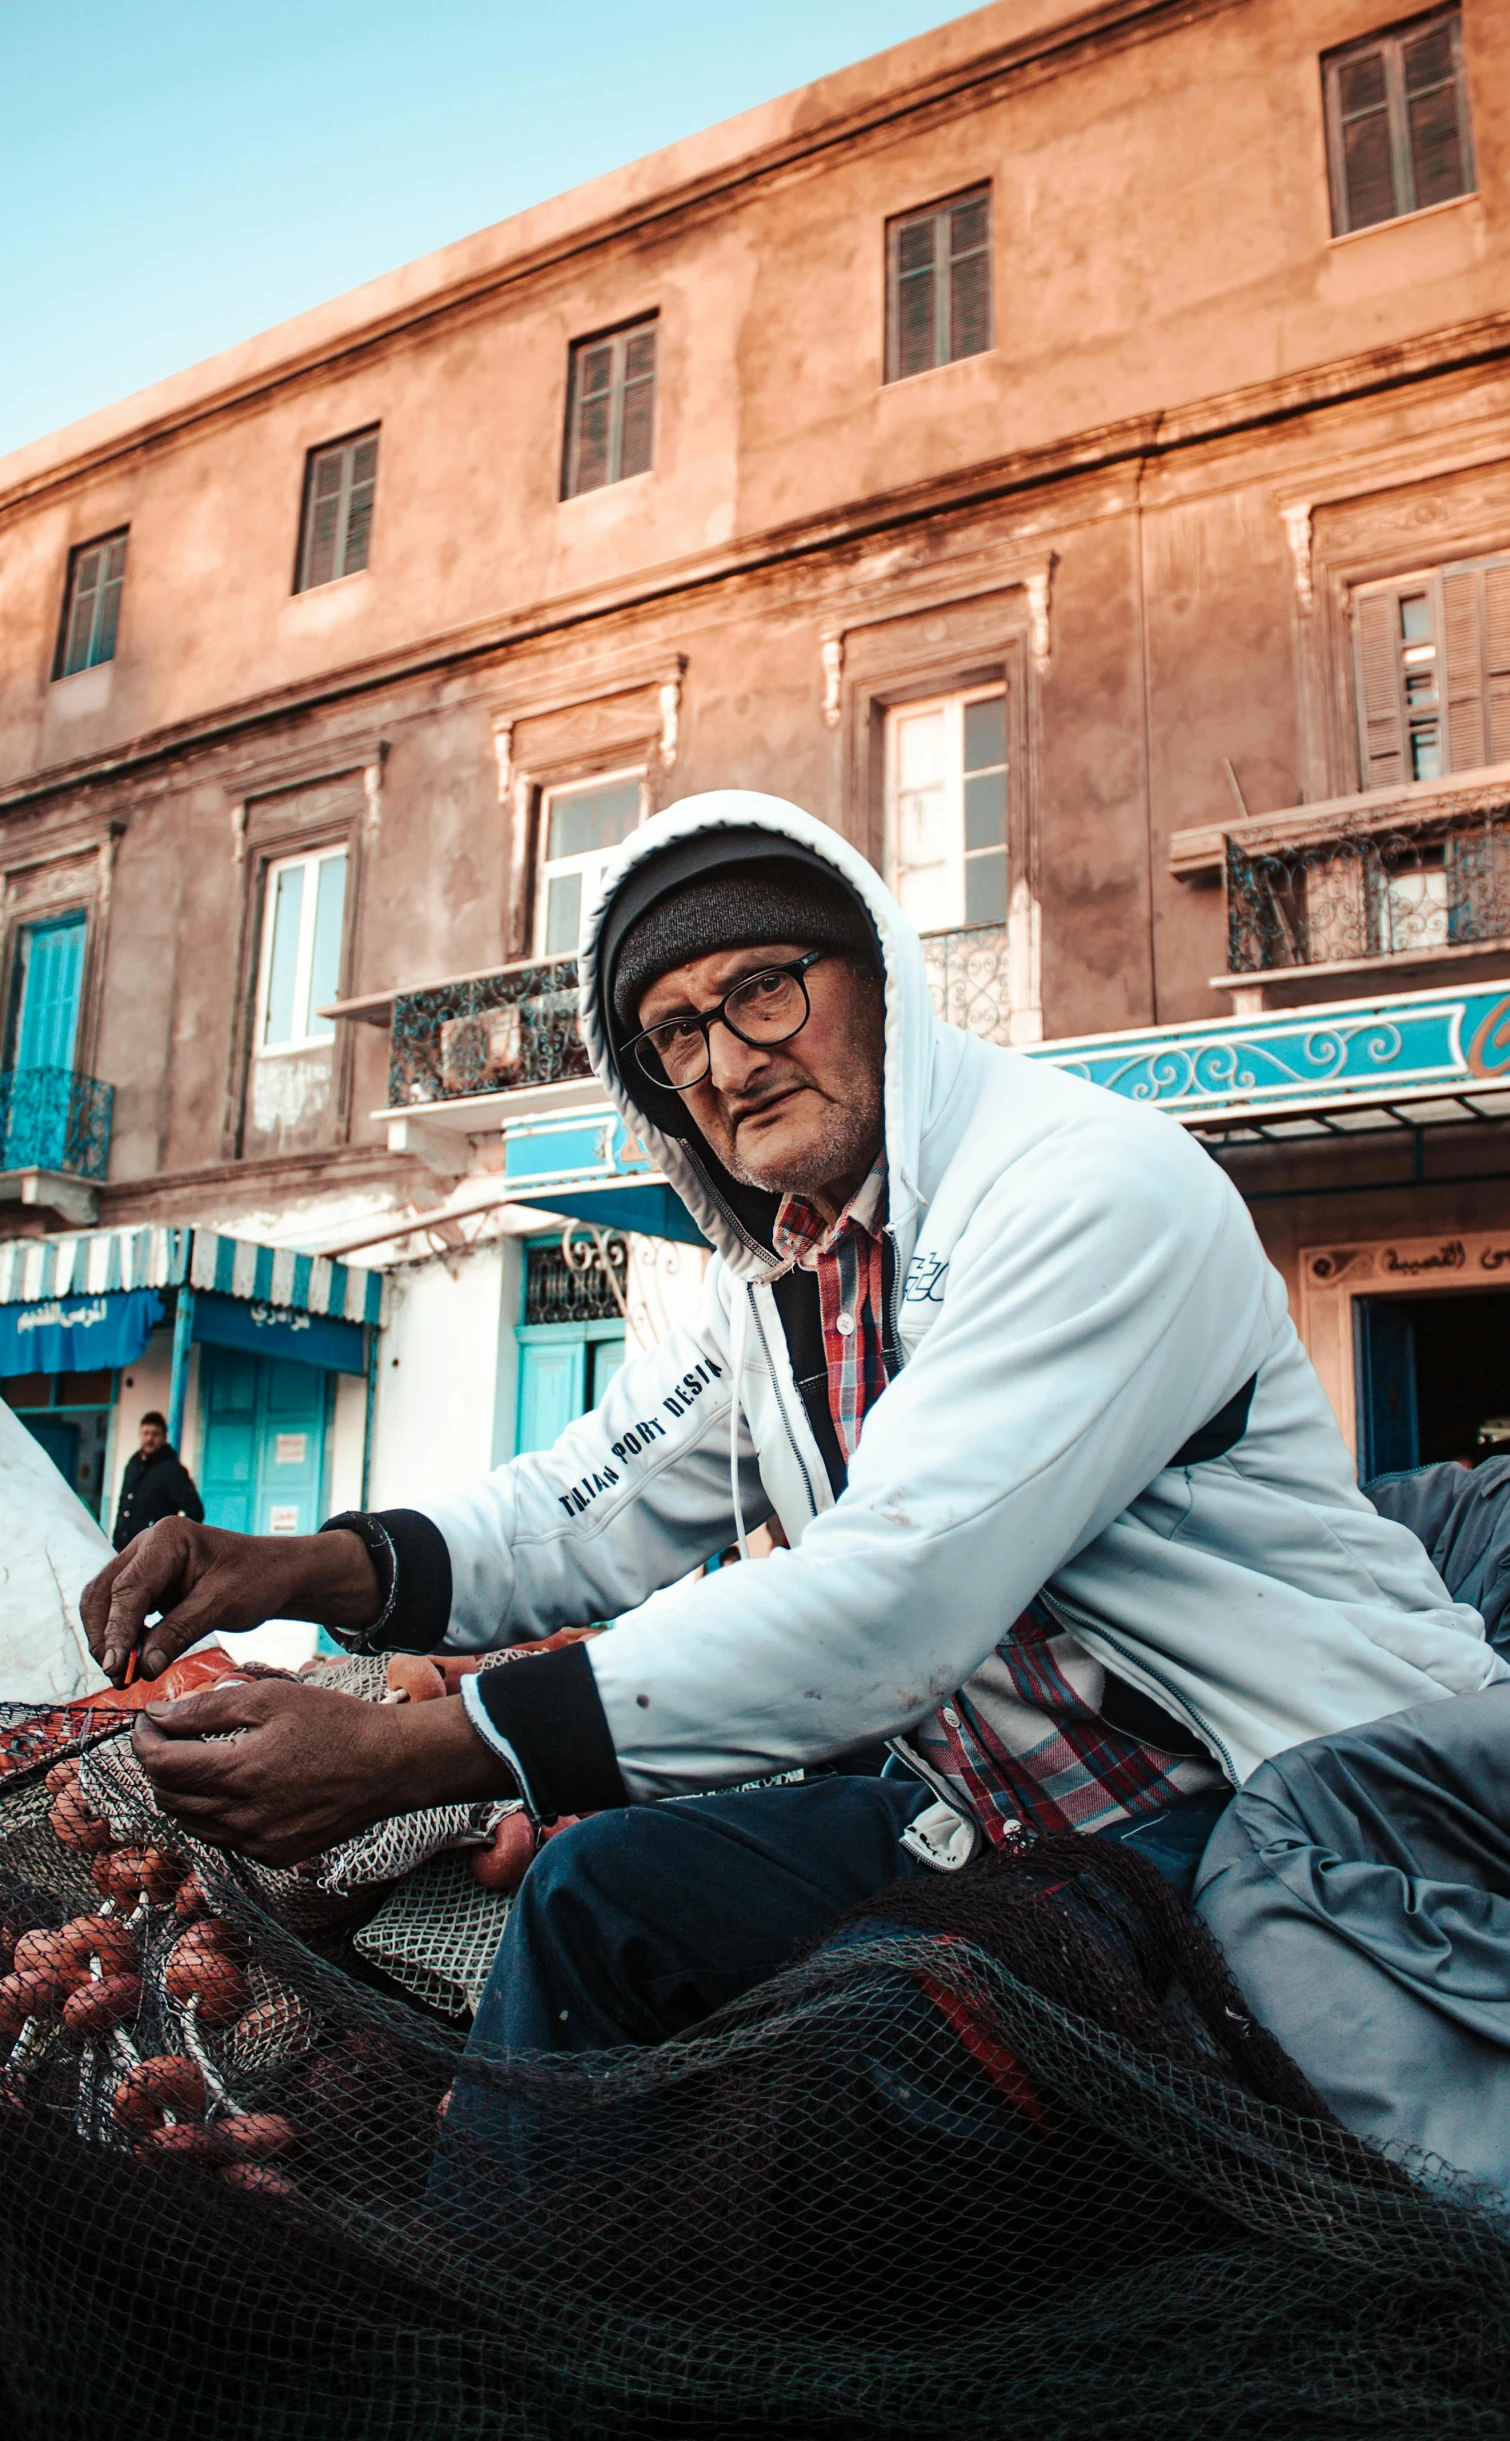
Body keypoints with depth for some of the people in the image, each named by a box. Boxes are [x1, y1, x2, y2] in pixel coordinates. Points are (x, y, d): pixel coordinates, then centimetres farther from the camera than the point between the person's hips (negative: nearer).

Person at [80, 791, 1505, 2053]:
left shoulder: (1094, 1186, -21)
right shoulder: (773, 1274, 8)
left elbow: (890, 1601, -31)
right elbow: (592, 1507, 9)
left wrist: (402, 1757, -33)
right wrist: (305, 1569, -11)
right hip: (1017, 1798, 7)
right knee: (598, 1888, -6)